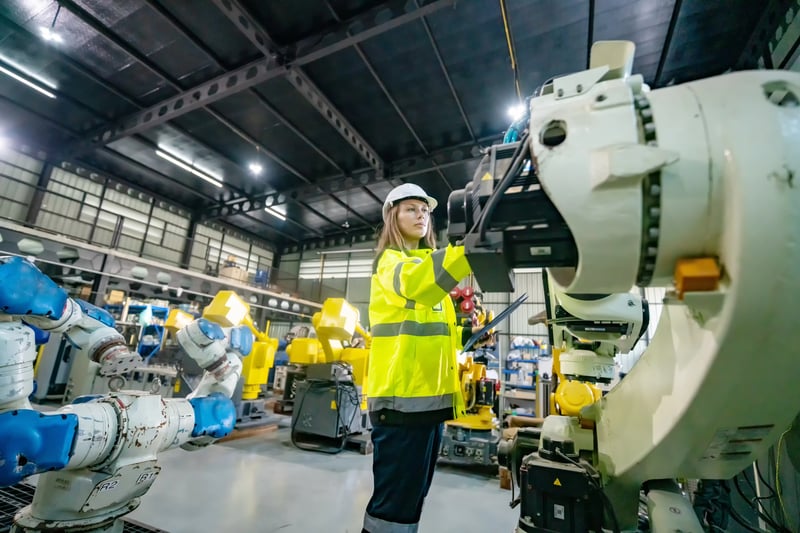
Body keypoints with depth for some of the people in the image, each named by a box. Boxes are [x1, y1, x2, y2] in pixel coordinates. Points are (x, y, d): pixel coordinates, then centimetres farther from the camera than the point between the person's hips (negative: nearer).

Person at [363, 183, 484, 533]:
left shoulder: (428, 260, 20)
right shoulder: (390, 261, -5)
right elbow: (414, 282, -32)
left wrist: (466, 334, 8)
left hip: (432, 395, 9)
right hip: (402, 396, -8)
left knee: (414, 494, 19)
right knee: (395, 499, -2)